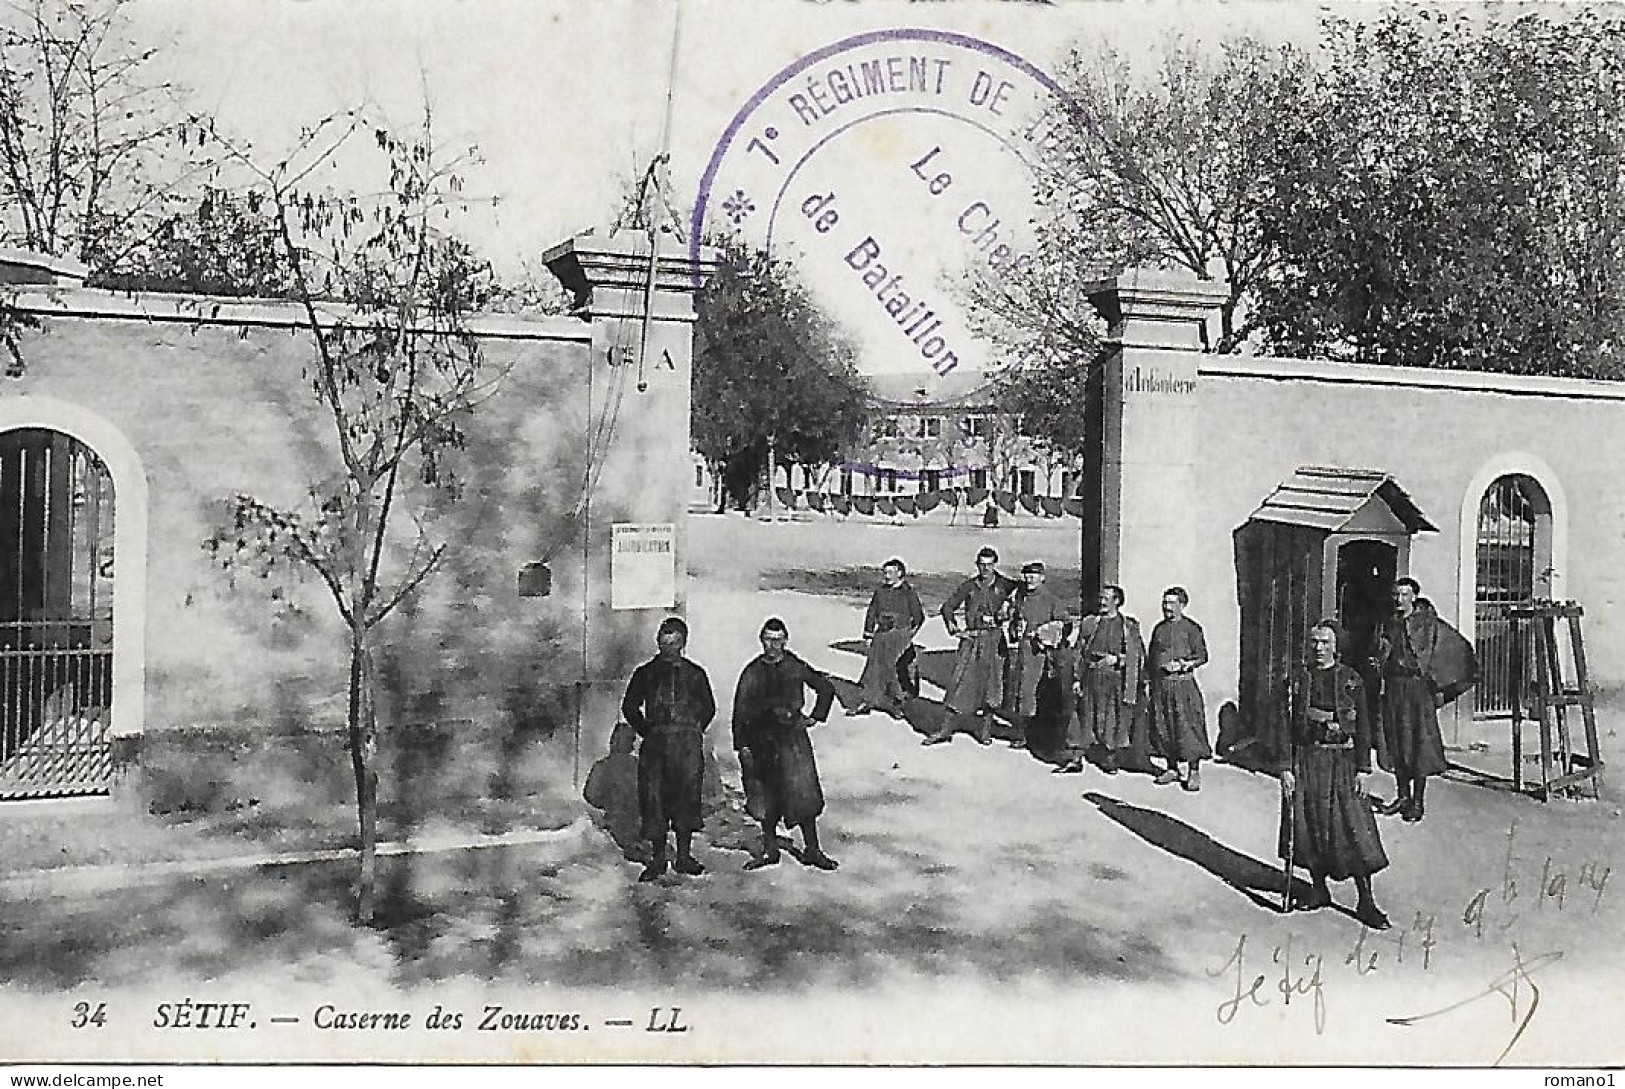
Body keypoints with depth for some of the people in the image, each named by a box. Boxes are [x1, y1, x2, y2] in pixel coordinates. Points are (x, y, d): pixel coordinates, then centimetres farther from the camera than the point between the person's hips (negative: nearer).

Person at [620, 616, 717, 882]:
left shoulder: (695, 674, 11)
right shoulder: (645, 673, 10)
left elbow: (708, 708, 19)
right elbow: (629, 707, 15)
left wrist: (694, 731, 9)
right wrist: (646, 731, 7)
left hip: (688, 744, 0)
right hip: (655, 745, 0)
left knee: (687, 798, 1)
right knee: (653, 798, -3)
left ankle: (684, 856, 12)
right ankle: (657, 858, 7)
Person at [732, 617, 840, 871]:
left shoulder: (796, 668, 1)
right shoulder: (752, 672, 3)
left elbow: (826, 688, 14)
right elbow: (740, 712, 3)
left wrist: (815, 717, 7)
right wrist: (742, 746, -2)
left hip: (792, 737, -1)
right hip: (761, 740, 1)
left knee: (804, 796, -3)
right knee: (766, 799, 8)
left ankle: (811, 850, 7)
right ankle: (770, 849, 21)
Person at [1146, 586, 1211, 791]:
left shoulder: (1191, 628, -1)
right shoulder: (1159, 628, 15)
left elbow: (1202, 656, -3)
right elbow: (1150, 658, 19)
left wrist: (1182, 665, -18)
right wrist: (1149, 682, 14)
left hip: (1183, 684, -5)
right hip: (1160, 684, 5)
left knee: (1188, 727, -7)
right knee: (1163, 727, 7)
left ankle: (1194, 772, 0)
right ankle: (1172, 769, 18)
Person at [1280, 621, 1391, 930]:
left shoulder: (1351, 680, 2)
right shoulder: (1297, 679, 4)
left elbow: (1363, 728, 2)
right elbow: (1287, 727, 3)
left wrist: (1362, 769, -4)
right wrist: (1285, 768, -3)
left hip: (1342, 762, -2)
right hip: (1306, 762, 2)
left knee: (1355, 830, -4)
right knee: (1309, 828, 7)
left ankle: (1365, 902, 3)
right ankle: (1319, 889, 25)